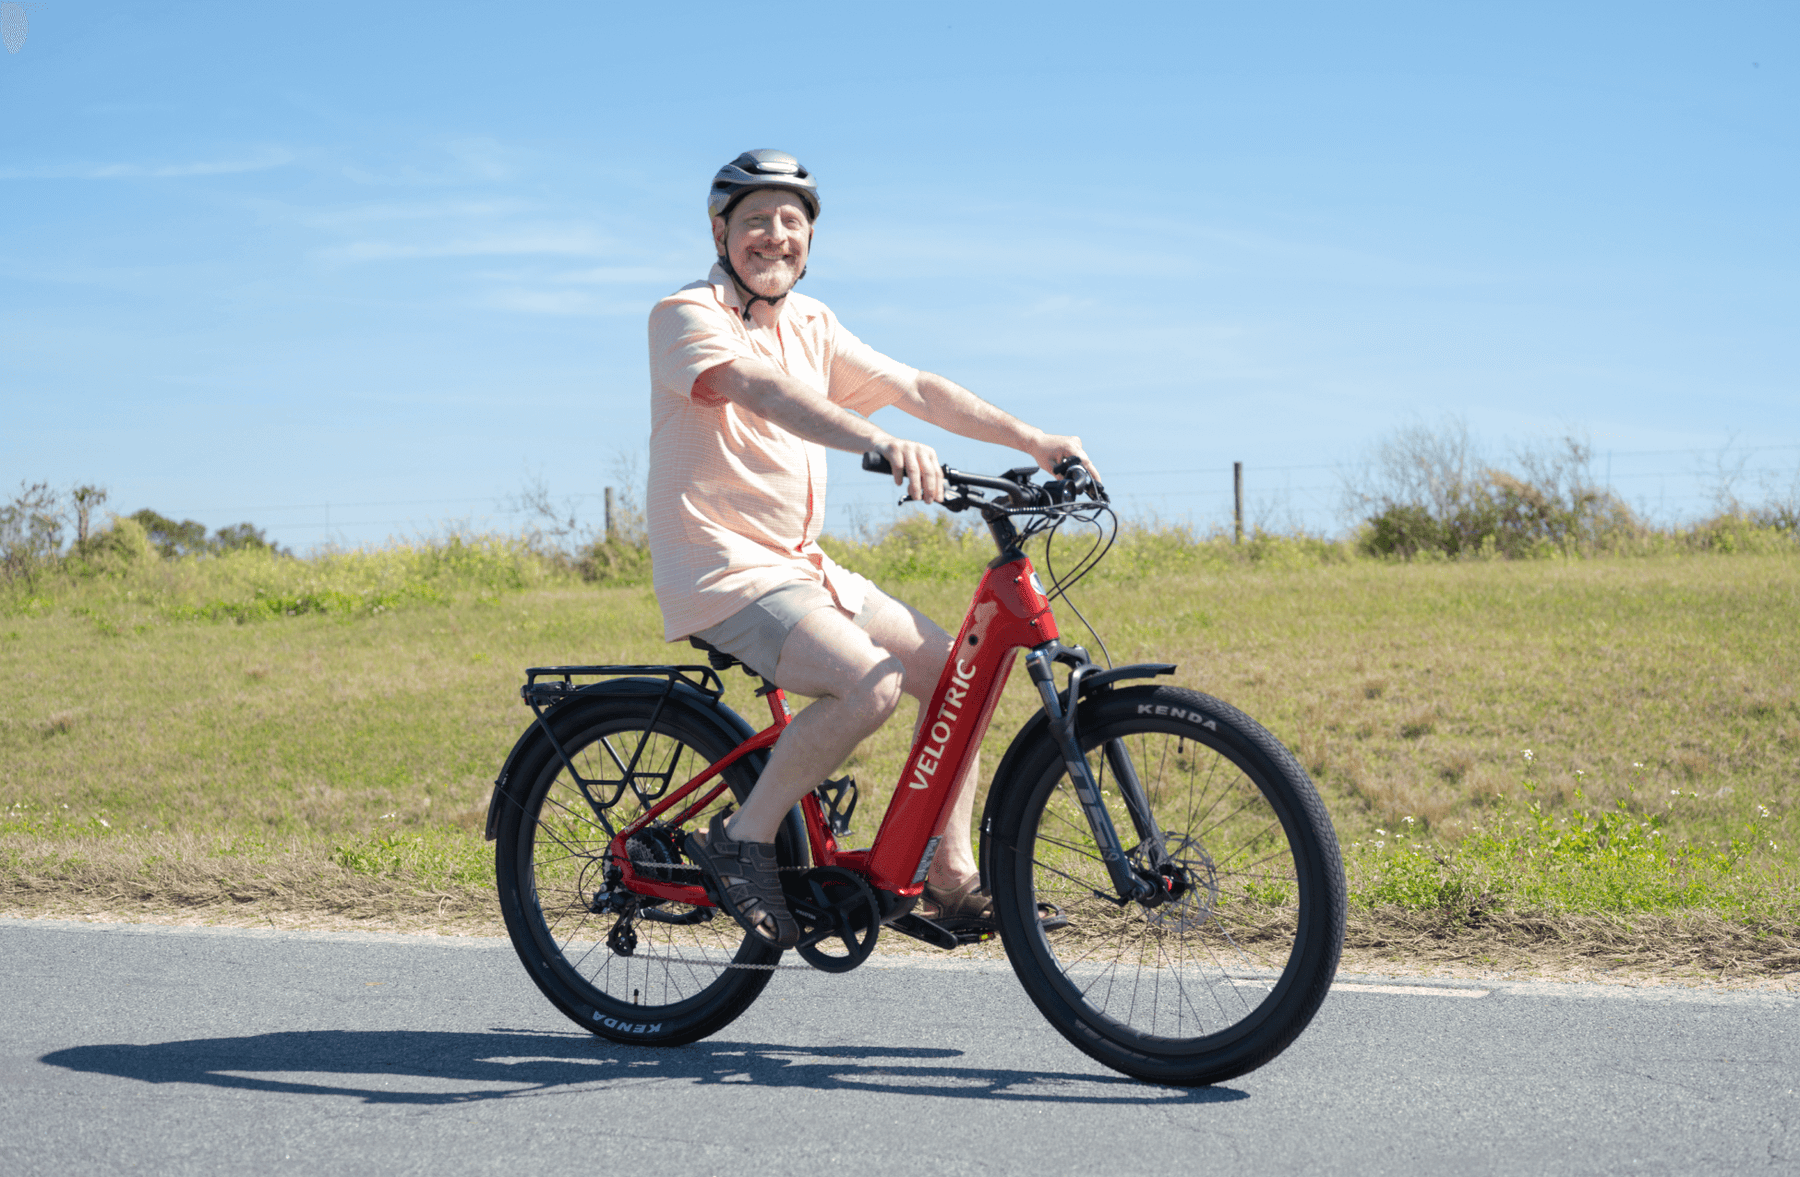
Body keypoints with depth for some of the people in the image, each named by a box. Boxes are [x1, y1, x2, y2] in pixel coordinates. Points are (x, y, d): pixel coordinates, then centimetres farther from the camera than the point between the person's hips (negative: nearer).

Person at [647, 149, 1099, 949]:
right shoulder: (687, 316, -11)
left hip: (801, 565, 8)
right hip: (722, 571, -8)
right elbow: (763, 391, -31)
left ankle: (951, 880, 7)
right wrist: (886, 446, -46)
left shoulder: (808, 323, 13)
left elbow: (915, 387, 10)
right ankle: (743, 843, -12)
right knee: (871, 681, -29)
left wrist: (1033, 441, 1)